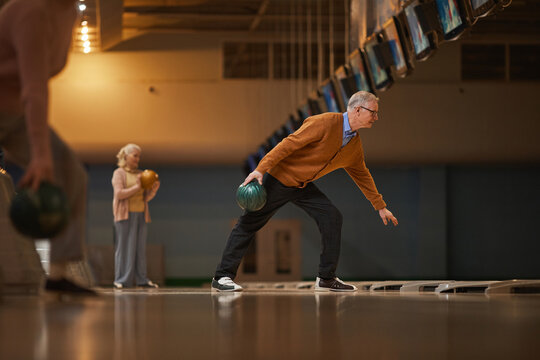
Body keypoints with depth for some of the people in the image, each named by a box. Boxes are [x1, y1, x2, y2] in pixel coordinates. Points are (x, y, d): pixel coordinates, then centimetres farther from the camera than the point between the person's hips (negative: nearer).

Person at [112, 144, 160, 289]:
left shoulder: (140, 174, 17)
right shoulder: (119, 173, 1)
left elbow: (147, 198, 15)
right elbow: (119, 194, -12)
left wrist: (153, 189, -4)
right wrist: (136, 187, -16)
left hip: (141, 214, 6)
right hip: (125, 215, -6)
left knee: (140, 247, 3)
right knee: (124, 247, -6)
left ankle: (141, 279, 4)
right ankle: (121, 280, -5)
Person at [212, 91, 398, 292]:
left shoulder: (355, 145, 4)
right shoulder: (325, 123, -21)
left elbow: (361, 175, 18)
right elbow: (290, 143, -23)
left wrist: (380, 206, 21)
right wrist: (261, 169, -29)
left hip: (303, 186, 7)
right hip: (280, 178, -7)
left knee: (332, 217, -7)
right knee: (250, 223, -3)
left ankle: (326, 279, 1)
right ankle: (223, 277, 4)